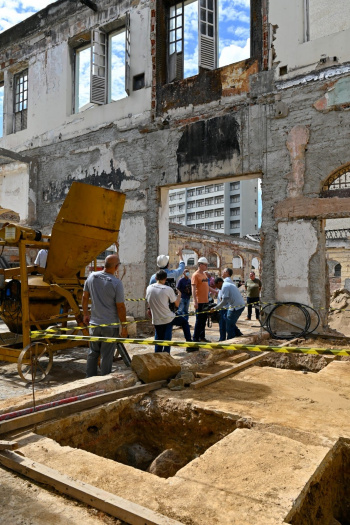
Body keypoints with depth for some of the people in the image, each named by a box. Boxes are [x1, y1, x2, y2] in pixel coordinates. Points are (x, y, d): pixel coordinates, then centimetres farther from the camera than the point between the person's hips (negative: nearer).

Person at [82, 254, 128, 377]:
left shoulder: (91, 277, -2)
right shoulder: (116, 283, -18)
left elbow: (85, 297, 8)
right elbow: (120, 307, -14)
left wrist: (85, 314, 21)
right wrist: (124, 326, -5)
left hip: (94, 323, 5)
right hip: (110, 325, -5)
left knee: (93, 353, 19)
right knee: (107, 356, 7)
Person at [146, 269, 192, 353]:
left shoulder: (149, 288, 0)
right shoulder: (168, 289, -13)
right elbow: (177, 304, -4)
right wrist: (179, 295, 13)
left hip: (156, 320, 4)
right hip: (168, 319, -3)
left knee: (158, 341, 16)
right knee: (184, 321, 20)